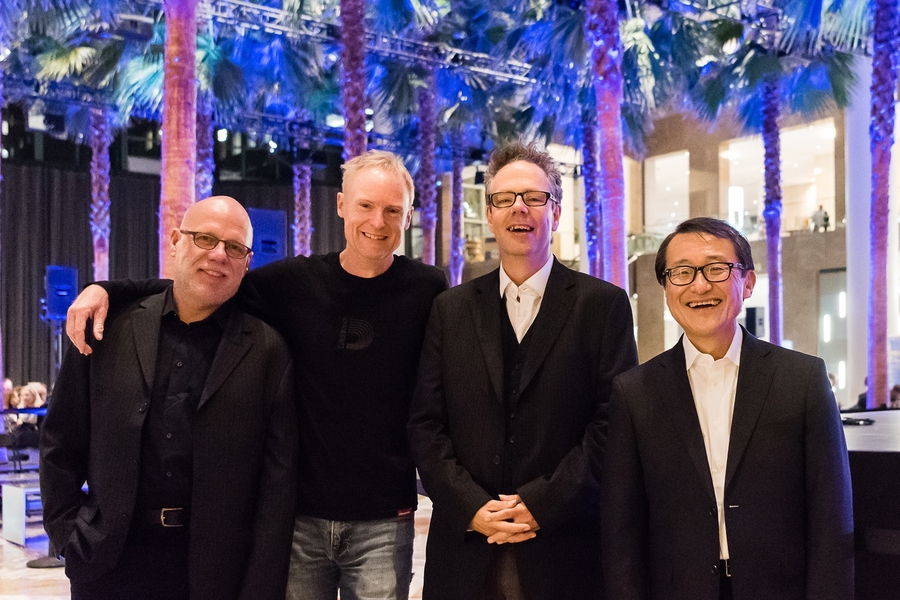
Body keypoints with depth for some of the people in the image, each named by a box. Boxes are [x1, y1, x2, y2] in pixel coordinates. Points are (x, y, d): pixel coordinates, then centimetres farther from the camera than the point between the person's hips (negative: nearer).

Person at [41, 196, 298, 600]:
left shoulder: (266, 351, -3)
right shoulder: (109, 331, 2)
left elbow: (278, 479, -5)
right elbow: (61, 446, 9)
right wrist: (68, 534, 3)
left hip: (215, 568, -1)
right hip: (110, 563, 1)